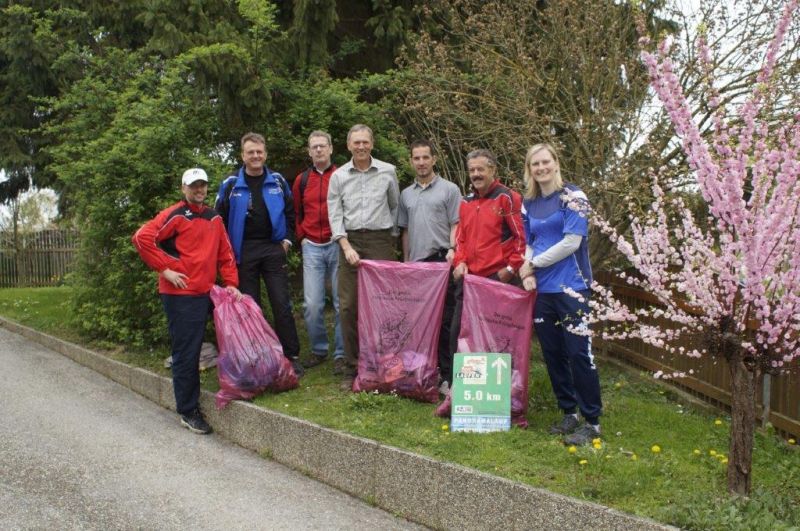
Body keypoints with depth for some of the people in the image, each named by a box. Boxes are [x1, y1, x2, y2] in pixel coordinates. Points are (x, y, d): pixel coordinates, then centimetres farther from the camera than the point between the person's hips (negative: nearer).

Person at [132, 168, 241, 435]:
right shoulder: (175, 215, -8)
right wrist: (165, 270, -16)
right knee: (185, 353, -3)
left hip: (204, 292, 7)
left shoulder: (214, 218, 13)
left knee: (194, 350, 14)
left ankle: (192, 404, 28)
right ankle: (188, 412, 6)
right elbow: (142, 238, -18)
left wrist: (231, 283, 7)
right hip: (179, 294, -7)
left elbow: (225, 253, 17)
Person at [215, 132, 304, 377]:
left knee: (282, 305, -2)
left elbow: (290, 212, 13)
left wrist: (287, 239, 4)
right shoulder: (231, 185, 2)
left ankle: (292, 356, 5)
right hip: (244, 252, 0)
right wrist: (229, 249, -1)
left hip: (273, 249, 0)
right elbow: (220, 218, 5)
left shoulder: (278, 181, 6)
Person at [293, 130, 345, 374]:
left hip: (338, 245, -2)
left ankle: (341, 354, 11)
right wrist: (301, 237, 9)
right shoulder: (302, 180, 9)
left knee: (341, 302, 2)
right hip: (312, 247, 3)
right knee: (312, 304, 0)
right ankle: (318, 349, 17)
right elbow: (296, 212, 19)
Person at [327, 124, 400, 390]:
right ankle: (352, 367, 7)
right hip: (350, 241, 1)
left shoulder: (387, 172, 5)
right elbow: (335, 214, 2)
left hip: (380, 241, -1)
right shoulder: (338, 176, 6)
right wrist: (346, 246, -8)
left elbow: (395, 206, 15)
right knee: (348, 305, -1)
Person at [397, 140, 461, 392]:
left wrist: (452, 251, -15)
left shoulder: (449, 189, 3)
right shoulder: (406, 194, 17)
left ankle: (447, 376, 0)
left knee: (444, 320, -4)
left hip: (441, 261, -5)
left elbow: (456, 225, -1)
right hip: (416, 263, 5)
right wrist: (406, 260, 14)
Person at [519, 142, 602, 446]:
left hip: (570, 287, -6)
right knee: (552, 353, 10)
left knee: (578, 353, -5)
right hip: (541, 290, 6)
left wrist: (534, 263, -7)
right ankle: (569, 414, 23)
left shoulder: (571, 196, -6)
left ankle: (592, 421, 5)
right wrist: (528, 273, -4)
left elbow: (572, 242, -14)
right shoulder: (529, 203, 11)